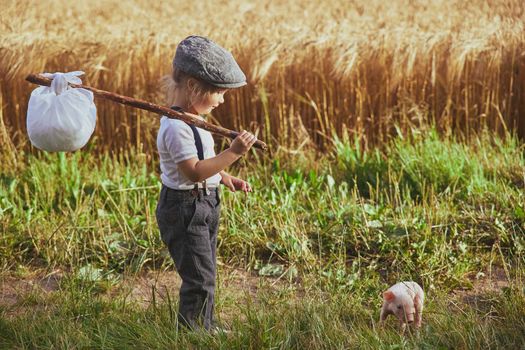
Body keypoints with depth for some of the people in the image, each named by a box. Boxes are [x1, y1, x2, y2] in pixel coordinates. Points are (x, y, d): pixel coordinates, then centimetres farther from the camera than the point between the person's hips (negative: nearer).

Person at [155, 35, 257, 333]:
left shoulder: (191, 119, 8)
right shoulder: (176, 128, -25)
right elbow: (194, 172, -31)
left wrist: (225, 178, 10)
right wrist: (233, 153, -35)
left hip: (204, 205, 11)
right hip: (184, 209, -11)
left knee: (206, 272, 21)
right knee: (200, 278, -8)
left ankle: (206, 327, 36)